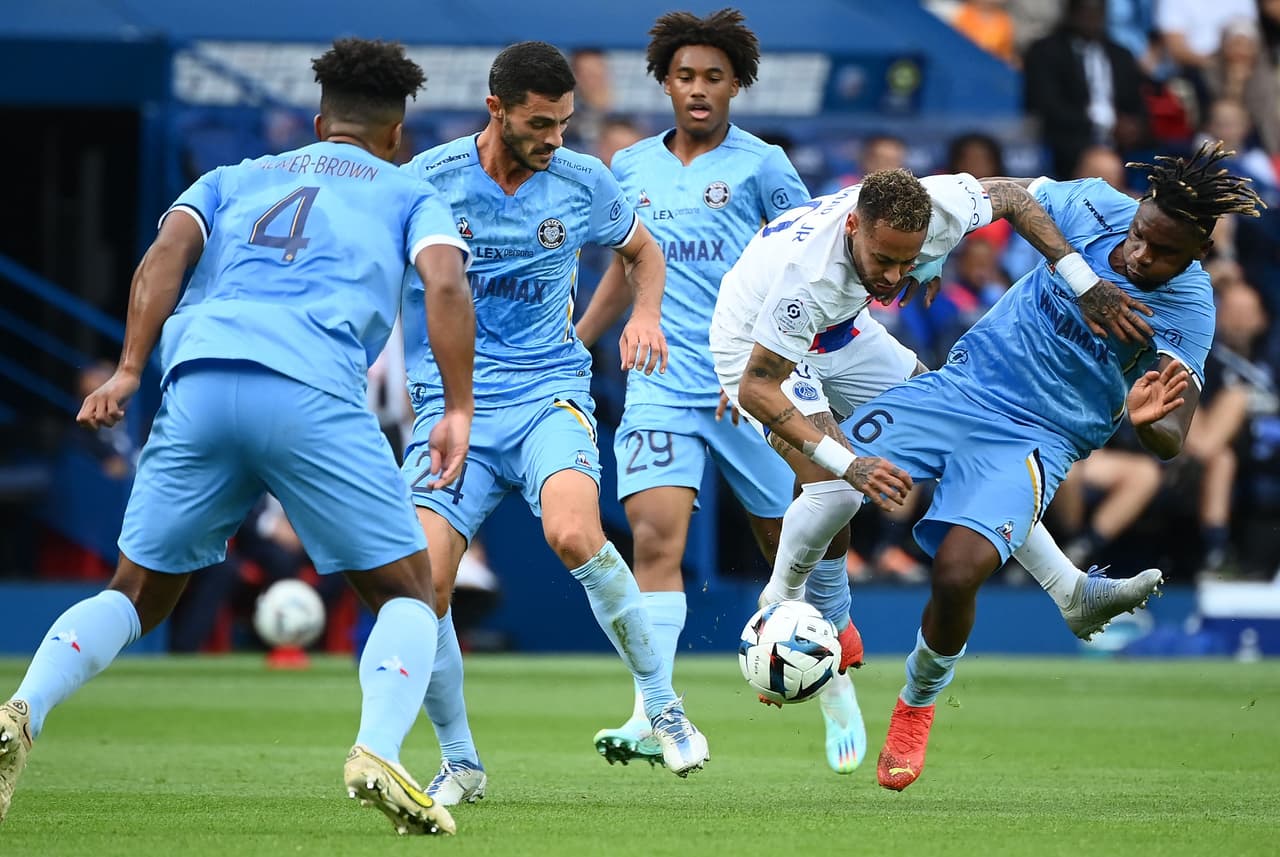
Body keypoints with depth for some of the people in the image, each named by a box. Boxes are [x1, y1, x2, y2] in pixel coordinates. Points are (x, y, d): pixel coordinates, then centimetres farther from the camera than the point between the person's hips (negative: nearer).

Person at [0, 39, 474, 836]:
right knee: (408, 590, 10)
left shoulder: (233, 180, 31)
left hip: (199, 380, 3)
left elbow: (167, 253, 11)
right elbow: (446, 282, 4)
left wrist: (129, 370, 1)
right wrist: (459, 411, 0)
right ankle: (378, 752, -16)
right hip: (315, 393, -3)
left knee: (137, 594, 16)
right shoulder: (409, 194, 25)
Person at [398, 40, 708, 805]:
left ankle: (664, 705, -10)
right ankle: (460, 764, 5)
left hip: (550, 391, 0)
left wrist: (645, 315, 0)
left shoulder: (583, 182, 1)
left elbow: (643, 252, 21)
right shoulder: (426, 182, -6)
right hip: (451, 403, 0)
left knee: (574, 534, -30)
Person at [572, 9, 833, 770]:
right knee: (656, 534, -17)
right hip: (660, 385, 2)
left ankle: (836, 692, 30)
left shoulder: (759, 165, -1)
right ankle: (651, 719, -25)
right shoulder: (632, 169, 12)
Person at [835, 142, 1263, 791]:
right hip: (959, 386, 4)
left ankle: (919, 705, 8)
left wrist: (1147, 421, -43)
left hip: (1034, 441, -4)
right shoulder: (1094, 205, -8)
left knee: (958, 574, -25)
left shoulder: (1188, 311, -17)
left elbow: (1171, 442, -21)